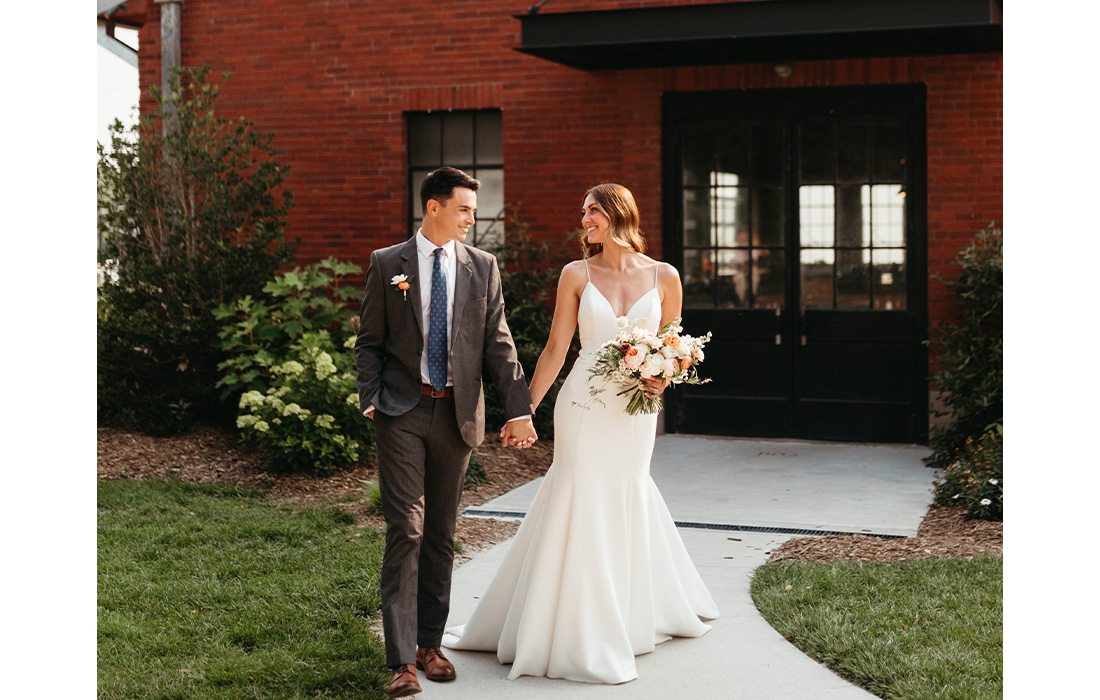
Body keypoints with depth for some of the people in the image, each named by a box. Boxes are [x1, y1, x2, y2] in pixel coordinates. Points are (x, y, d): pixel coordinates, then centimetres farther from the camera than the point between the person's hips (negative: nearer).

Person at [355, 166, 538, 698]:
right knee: (406, 532, -8)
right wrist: (370, 402, -7)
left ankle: (430, 644, 23)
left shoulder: (482, 266, 6)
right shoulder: (386, 264, 2)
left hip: (457, 414, 3)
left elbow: (498, 342, 3)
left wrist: (519, 409, -4)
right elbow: (369, 341, 4)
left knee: (441, 534, 11)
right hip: (401, 413, -3)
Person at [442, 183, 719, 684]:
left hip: (636, 410, 1)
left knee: (626, 500, 10)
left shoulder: (664, 277, 2)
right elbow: (555, 349, 0)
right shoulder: (577, 274, 0)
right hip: (584, 404, -1)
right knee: (582, 505, 0)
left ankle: (630, 617, 27)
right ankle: (578, 636, 11)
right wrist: (525, 410, -2)